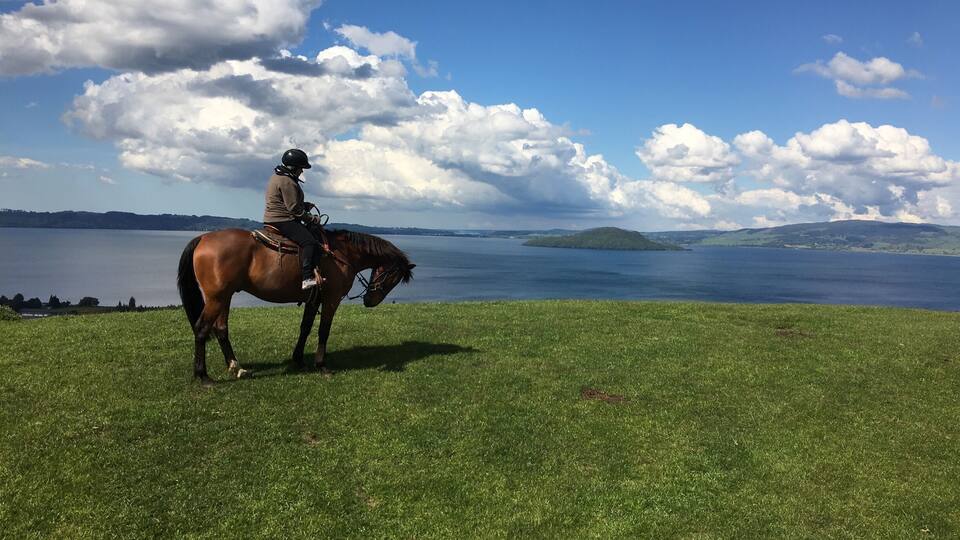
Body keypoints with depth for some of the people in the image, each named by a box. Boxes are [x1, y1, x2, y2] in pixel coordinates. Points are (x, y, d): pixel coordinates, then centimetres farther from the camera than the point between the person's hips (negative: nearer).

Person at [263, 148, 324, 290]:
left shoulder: (277, 177, 19)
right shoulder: (287, 181, -16)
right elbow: (294, 209, -18)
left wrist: (305, 205, 13)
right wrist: (312, 219, -9)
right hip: (283, 221, -12)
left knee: (310, 234, 18)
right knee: (309, 242, -23)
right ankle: (307, 278, -32)